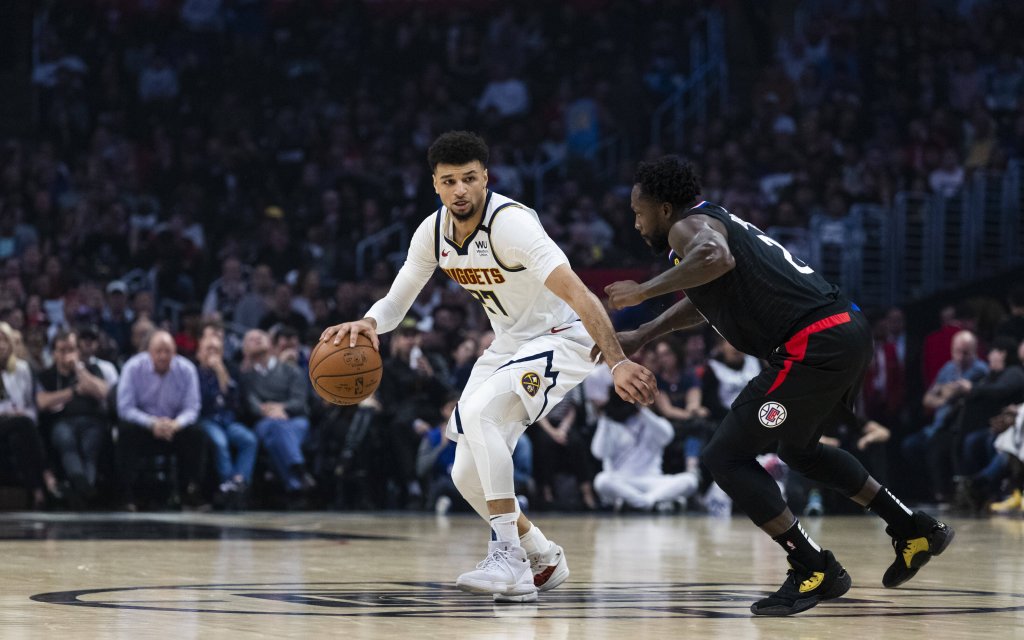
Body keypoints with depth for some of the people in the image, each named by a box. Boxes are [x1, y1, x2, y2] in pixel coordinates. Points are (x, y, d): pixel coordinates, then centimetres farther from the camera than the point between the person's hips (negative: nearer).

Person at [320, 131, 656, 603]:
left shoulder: (509, 223, -28)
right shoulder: (433, 231, -5)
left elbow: (577, 293, -36)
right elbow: (396, 302, 5)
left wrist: (618, 362, -47)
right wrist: (368, 323, -20)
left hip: (560, 338, -8)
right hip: (508, 344, 8)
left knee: (479, 413, -31)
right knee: (468, 475, 3)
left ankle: (508, 559, -29)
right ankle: (544, 559, 26)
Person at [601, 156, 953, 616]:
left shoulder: (689, 226, -5)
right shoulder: (719, 223, 25)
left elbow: (716, 257, -30)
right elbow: (705, 300, 42)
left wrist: (644, 291, -20)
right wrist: (642, 335, 37)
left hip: (814, 348, -10)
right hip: (849, 332, 10)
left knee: (725, 456, -2)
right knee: (799, 449, 32)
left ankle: (817, 572, -2)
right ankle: (914, 530, 34)